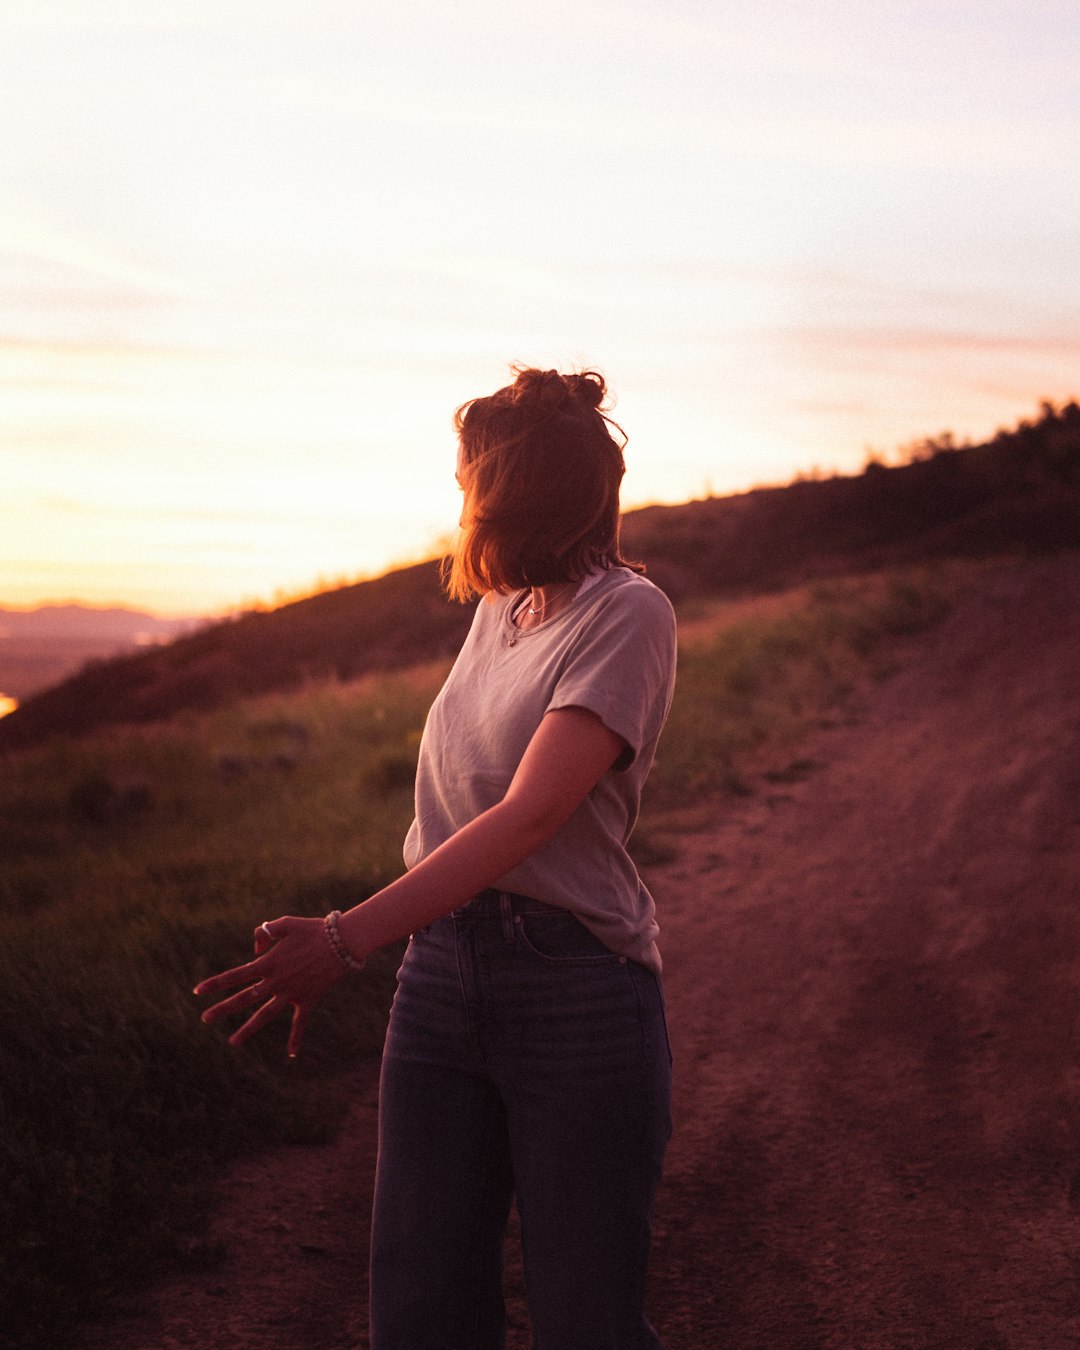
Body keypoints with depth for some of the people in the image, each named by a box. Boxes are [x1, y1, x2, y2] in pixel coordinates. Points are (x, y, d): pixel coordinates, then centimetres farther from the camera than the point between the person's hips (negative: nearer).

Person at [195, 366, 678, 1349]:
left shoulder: (627, 614, -10)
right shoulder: (500, 605, 14)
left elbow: (528, 819, -20)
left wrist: (346, 939, -27)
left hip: (578, 982, -7)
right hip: (441, 971, 7)